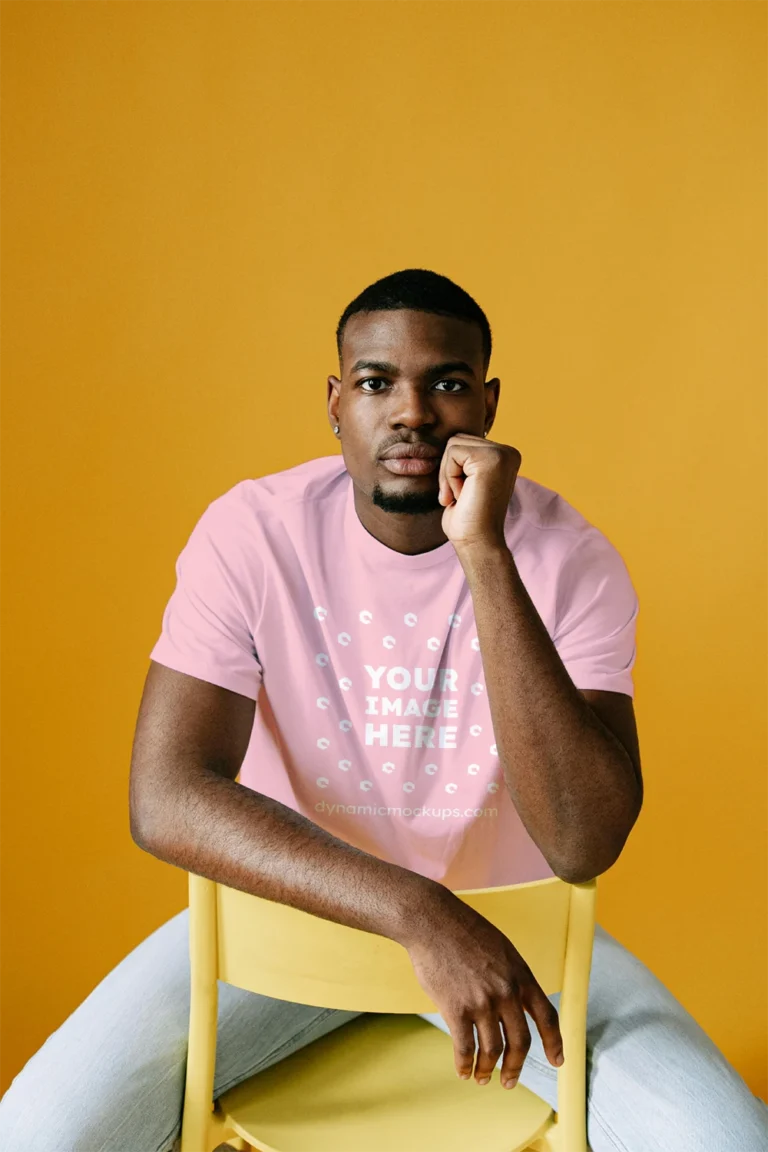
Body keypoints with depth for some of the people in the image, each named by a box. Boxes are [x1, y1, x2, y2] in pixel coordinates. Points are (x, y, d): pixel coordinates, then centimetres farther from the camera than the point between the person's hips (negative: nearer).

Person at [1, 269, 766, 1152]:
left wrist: (484, 554, -35)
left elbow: (583, 844, -29)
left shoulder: (569, 557, -16)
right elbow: (165, 798, -24)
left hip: (502, 917, 1)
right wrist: (418, 912, -35)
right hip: (288, 909, 0)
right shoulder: (249, 532, -15)